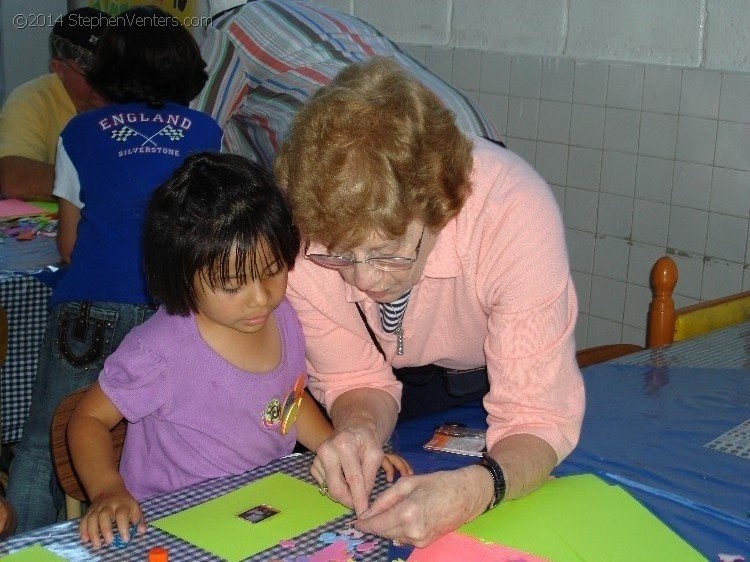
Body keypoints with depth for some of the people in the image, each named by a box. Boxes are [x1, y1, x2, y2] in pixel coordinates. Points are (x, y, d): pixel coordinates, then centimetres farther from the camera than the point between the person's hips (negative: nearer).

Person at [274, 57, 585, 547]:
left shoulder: (515, 213, -38)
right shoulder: (305, 231, -30)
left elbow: (537, 415, -34)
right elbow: (354, 378, -14)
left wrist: (474, 490, -55)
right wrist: (360, 427, -37)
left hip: (501, 371, -1)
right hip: (401, 375, 2)